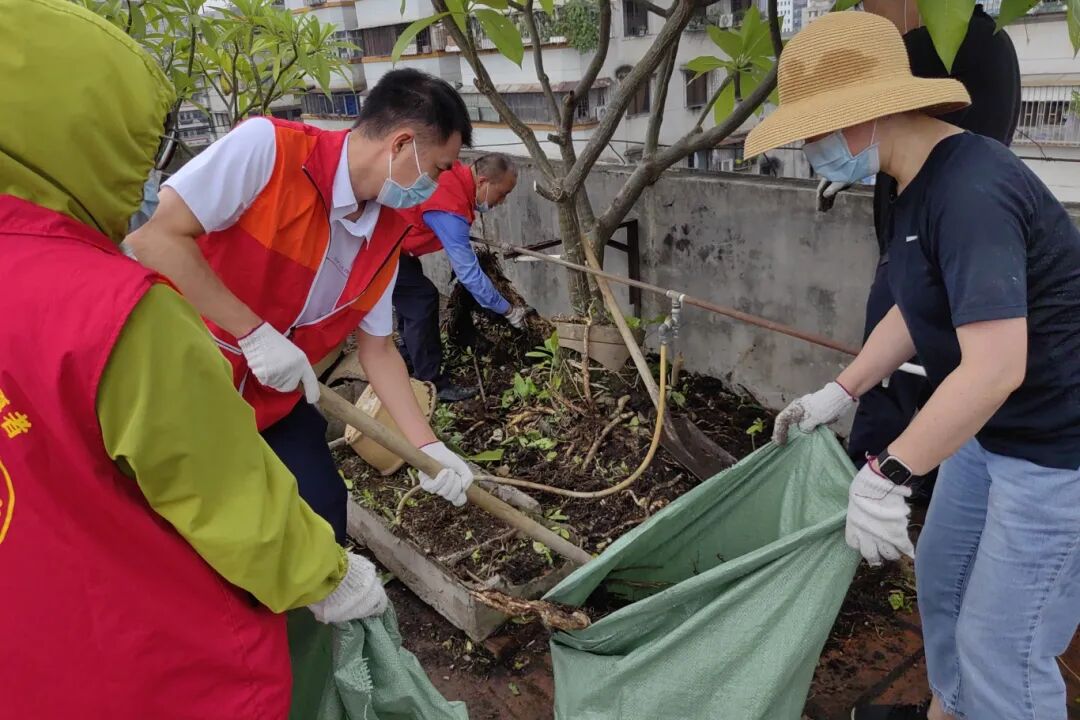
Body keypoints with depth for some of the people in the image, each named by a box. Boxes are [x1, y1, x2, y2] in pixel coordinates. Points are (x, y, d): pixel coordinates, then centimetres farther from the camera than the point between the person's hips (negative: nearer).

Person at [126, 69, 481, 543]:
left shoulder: (387, 236, -3)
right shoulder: (268, 147, -22)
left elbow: (377, 348, 3)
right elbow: (153, 238, -26)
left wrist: (427, 446, -2)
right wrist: (254, 332, -27)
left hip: (277, 401, 5)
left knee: (321, 521, 7)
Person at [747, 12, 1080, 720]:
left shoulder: (969, 192, -28)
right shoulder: (923, 182, 5)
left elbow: (996, 366, -34)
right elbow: (916, 312, 13)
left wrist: (889, 475, -31)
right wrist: (837, 394, 10)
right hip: (990, 430, 10)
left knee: (1002, 650, 1)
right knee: (940, 578, 23)